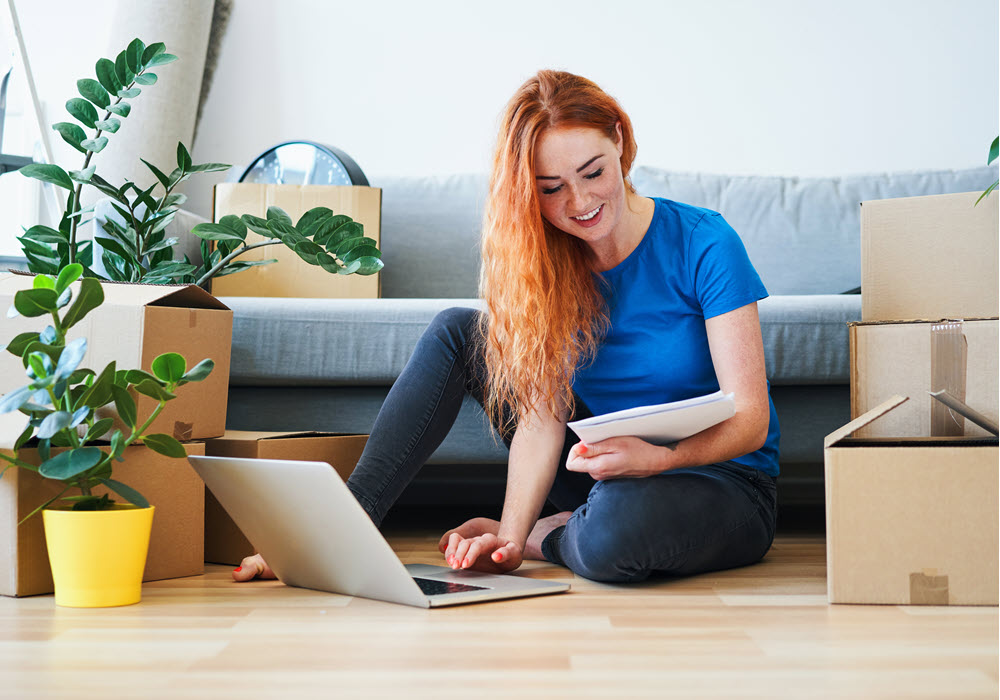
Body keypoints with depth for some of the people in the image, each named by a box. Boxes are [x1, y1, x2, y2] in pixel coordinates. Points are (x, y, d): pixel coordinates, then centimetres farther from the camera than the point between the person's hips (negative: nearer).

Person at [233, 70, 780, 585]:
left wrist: (657, 457, -38)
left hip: (725, 481, -4)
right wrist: (510, 534, -26)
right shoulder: (547, 260, -5)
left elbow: (750, 418, -19)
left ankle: (548, 536, -6)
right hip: (610, 471, 4)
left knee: (617, 530, -42)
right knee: (458, 331, -7)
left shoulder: (704, 246, -18)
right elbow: (542, 415, -12)